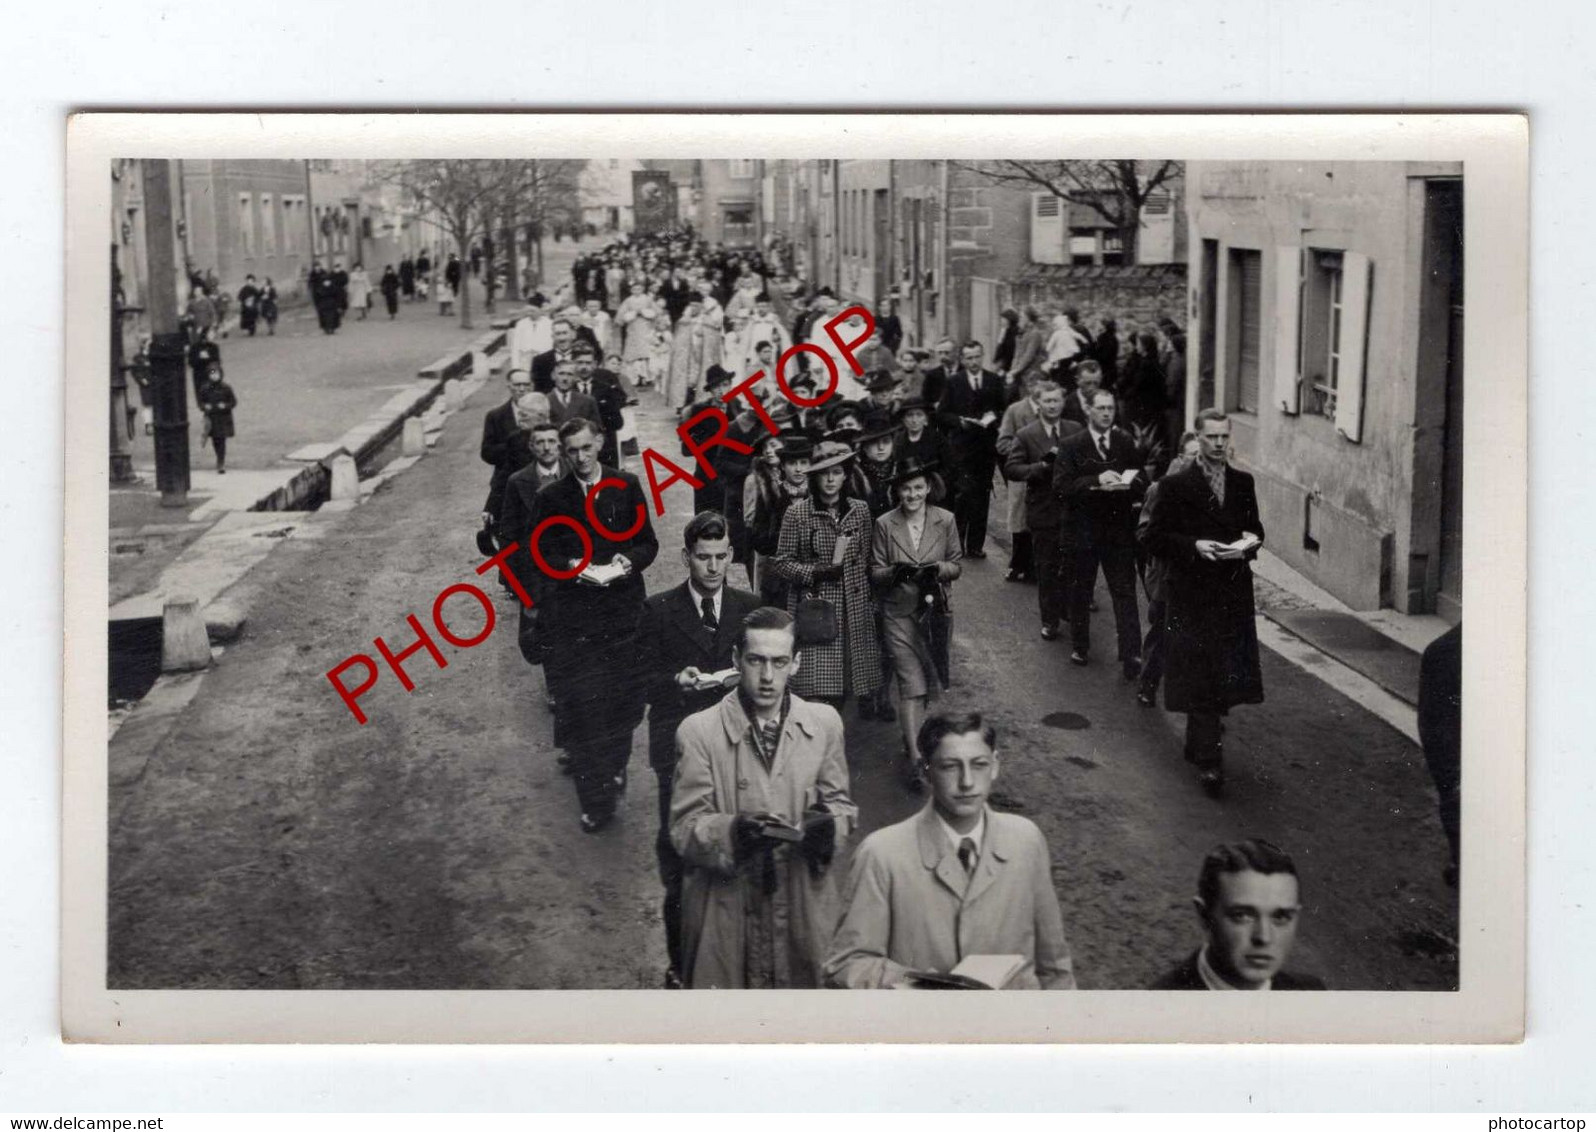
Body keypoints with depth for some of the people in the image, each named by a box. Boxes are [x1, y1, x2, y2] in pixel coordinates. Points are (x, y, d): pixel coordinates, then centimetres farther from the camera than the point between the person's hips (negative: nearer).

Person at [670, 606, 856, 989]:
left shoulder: (824, 723, 4)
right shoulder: (698, 731, -5)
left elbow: (840, 802, 10)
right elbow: (684, 828, -6)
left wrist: (829, 823, -13)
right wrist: (733, 832, -26)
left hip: (805, 909, 2)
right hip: (726, 910, -2)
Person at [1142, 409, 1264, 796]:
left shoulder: (1243, 483, 10)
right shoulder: (1176, 486, -4)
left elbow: (1255, 528, 20)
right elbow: (1154, 538, -5)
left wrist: (1249, 543, -3)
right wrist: (1194, 546, -19)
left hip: (1234, 596, 5)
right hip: (1193, 597, -4)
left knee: (1228, 675, 9)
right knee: (1201, 680, -7)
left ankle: (1199, 746, 27)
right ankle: (1208, 762, -7)